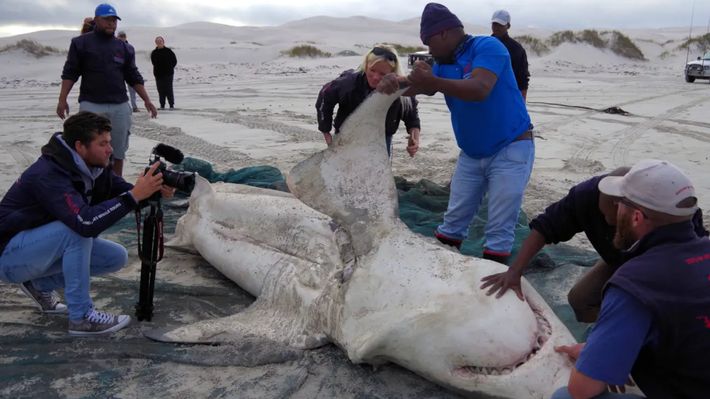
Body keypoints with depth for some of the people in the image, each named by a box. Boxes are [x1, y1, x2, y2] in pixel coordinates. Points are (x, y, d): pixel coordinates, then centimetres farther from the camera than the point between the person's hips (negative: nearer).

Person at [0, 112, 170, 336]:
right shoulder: (49, 175, -31)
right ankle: (81, 317, -20)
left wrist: (155, 191, -26)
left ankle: (41, 285, 11)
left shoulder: (93, 166, -7)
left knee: (117, 257, -4)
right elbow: (86, 222, -44)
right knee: (77, 228, -32)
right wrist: (135, 194, -44)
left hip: (44, 246, 8)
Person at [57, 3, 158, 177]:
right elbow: (70, 73, 2)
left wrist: (147, 101, 5)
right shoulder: (81, 43, 2)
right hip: (91, 105, -3)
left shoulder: (123, 47, 13)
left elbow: (134, 77, 13)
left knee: (118, 152, 8)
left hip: (120, 106, 4)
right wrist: (62, 99, -7)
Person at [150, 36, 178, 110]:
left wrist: (170, 68, -3)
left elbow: (174, 61, 3)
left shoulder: (168, 51, -1)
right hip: (158, 74, 3)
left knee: (169, 90, -4)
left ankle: (171, 105, 2)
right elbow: (154, 63, 12)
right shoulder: (154, 53, 6)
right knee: (161, 90, 4)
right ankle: (162, 105, 10)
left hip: (168, 73, -3)